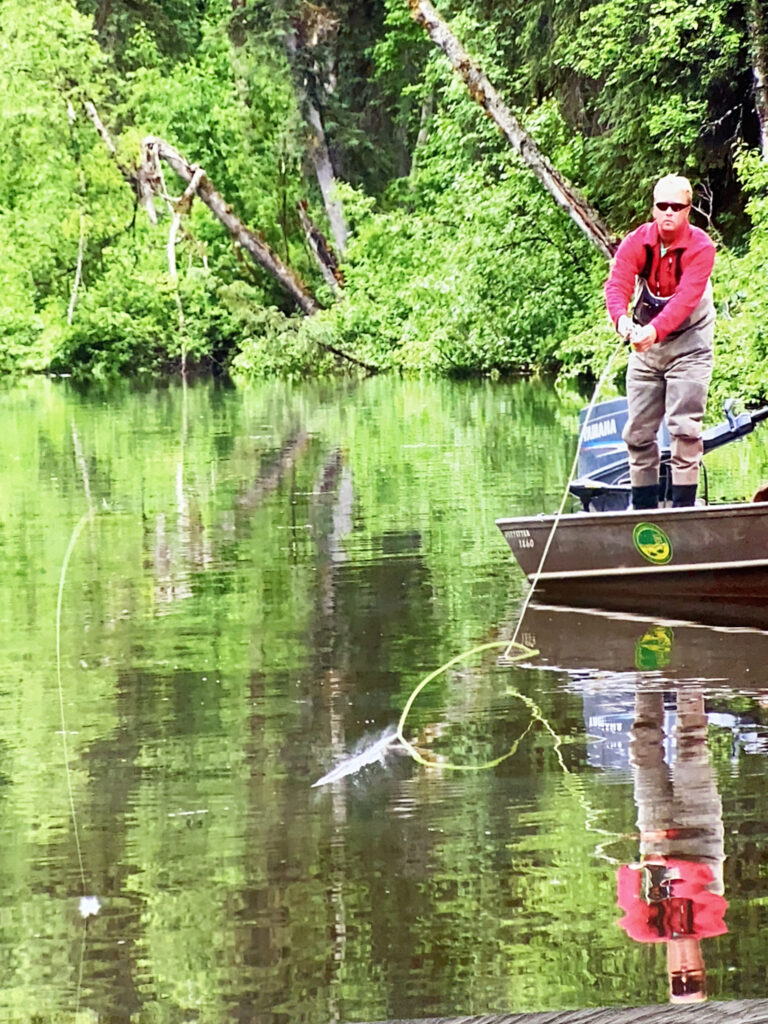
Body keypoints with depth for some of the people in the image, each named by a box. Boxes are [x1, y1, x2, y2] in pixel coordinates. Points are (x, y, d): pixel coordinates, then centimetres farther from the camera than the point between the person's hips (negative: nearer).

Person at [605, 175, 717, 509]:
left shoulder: (700, 247, -18)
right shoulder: (635, 243, -9)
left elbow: (685, 299, -30)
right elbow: (617, 285, -22)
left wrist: (655, 330, -46)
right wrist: (622, 320, -44)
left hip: (688, 342, -4)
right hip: (645, 344, 4)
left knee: (684, 426, -14)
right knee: (638, 429, 4)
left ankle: (684, 507, -10)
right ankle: (643, 508, 13)